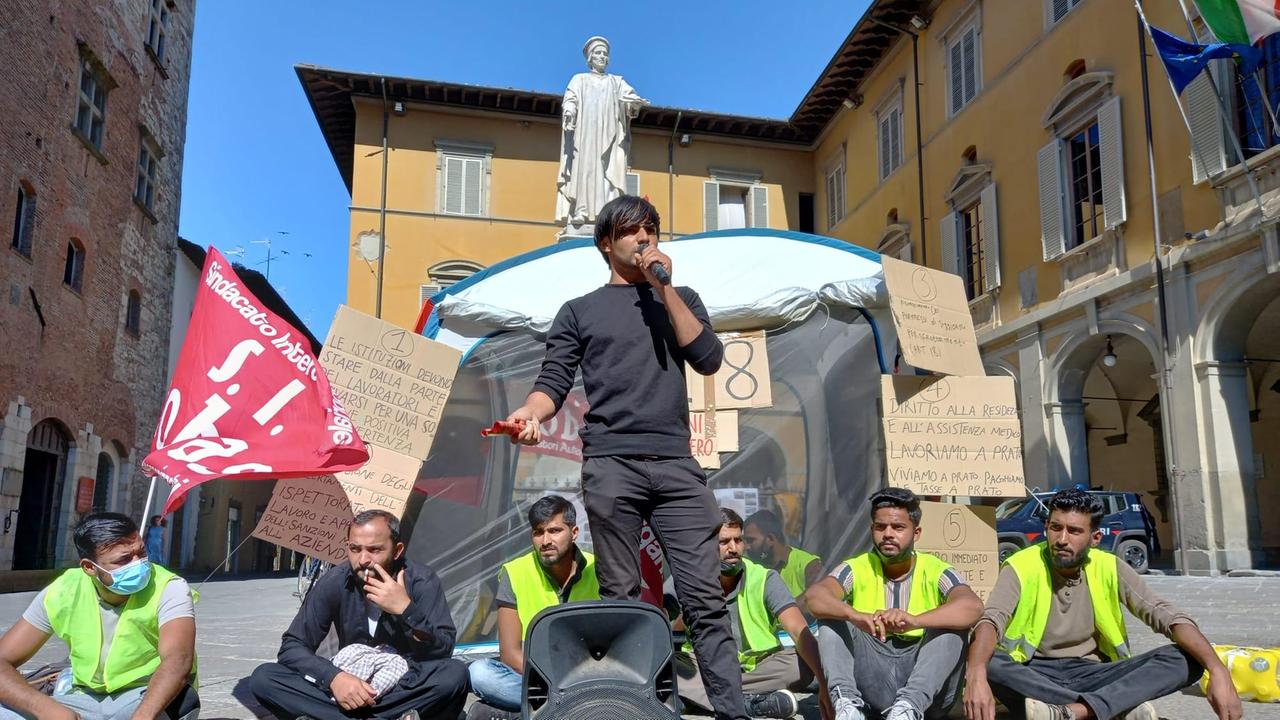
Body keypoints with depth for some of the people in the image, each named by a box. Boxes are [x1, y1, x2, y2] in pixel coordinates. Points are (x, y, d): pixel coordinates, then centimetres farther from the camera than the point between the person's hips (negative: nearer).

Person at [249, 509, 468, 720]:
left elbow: (443, 652, -21)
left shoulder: (421, 580, -15)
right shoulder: (334, 582, -10)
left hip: (408, 690, -3)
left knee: (454, 674, -34)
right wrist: (334, 677, -26)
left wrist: (406, 609, -35)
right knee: (263, 678, -19)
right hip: (350, 686, 3)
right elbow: (292, 646, -8)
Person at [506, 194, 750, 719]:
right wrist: (530, 412, -17)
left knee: (705, 598, -3)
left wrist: (665, 288, 1)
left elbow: (709, 360, 5)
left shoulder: (681, 298, 21)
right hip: (609, 465, -1)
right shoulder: (580, 311, 15)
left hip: (677, 465, 1)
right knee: (621, 599, 1)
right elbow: (554, 381, 5)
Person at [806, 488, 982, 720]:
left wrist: (914, 621, -41)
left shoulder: (935, 571, 0)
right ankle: (847, 700, -32)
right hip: (871, 686, 1)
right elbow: (815, 596, -18)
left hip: (928, 691, -1)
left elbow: (973, 607, -23)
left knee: (952, 622, -22)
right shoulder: (858, 569, 3)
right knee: (834, 612, -13)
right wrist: (856, 616, -40)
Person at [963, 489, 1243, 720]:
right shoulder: (1021, 566, -10)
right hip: (1034, 676, -3)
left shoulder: (1109, 569, -1)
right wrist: (976, 676, -46)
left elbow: (1169, 617, -8)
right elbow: (991, 621, -26)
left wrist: (1218, 671, -27)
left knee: (1185, 659, -19)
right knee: (986, 663, -36)